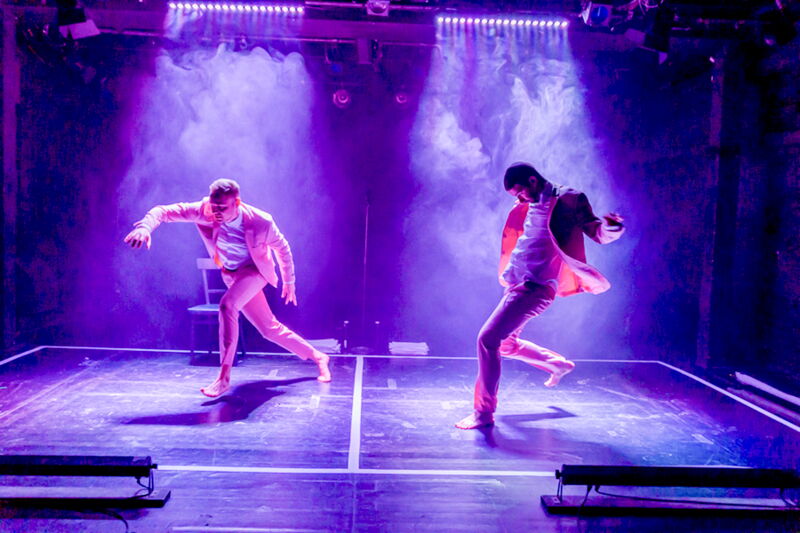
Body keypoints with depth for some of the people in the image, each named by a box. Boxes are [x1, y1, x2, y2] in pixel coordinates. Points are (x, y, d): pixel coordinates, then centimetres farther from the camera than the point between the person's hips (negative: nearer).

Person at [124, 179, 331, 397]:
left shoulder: (261, 221, -26)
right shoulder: (204, 211, -22)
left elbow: (282, 248, -8)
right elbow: (163, 211, -25)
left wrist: (289, 283, 1)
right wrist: (145, 226, -47)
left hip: (255, 270, -5)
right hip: (231, 274, 5)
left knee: (227, 304, -33)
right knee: (269, 329, 10)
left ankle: (224, 377, -27)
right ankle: (317, 356, 29)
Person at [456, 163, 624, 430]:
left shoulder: (569, 200, -7)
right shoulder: (530, 206, 16)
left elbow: (597, 232, -11)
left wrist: (612, 227, -32)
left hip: (535, 288, -9)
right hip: (516, 285, 9)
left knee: (488, 338, -17)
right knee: (506, 344, 21)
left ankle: (484, 412, -5)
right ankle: (559, 365, 42)